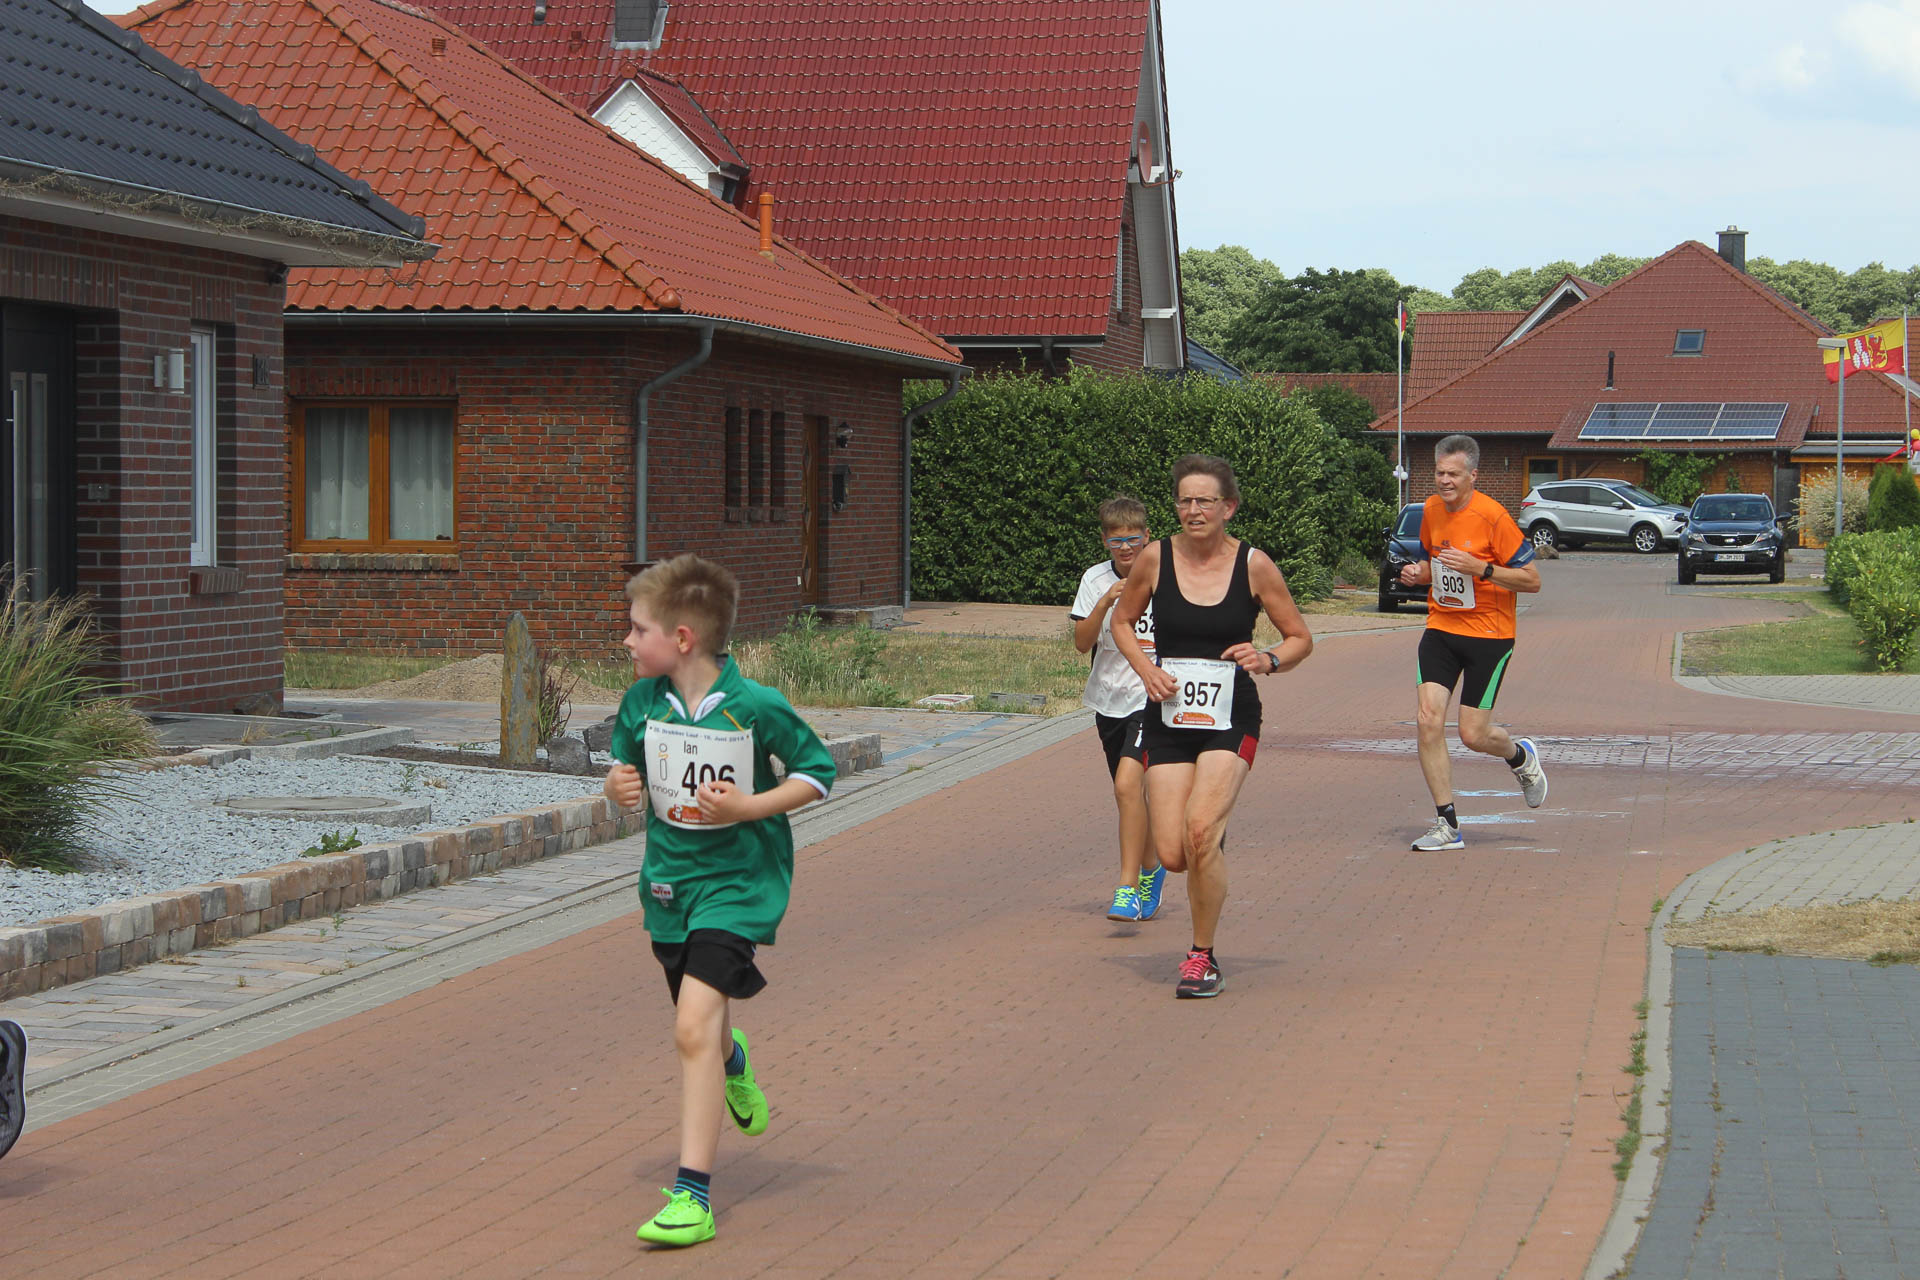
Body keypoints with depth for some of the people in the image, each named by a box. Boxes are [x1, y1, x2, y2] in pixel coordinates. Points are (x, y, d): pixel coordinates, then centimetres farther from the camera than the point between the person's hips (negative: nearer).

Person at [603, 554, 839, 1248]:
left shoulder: (756, 707, -17)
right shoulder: (641, 702, -2)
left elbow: (818, 770, -6)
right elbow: (625, 768, 13)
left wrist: (750, 807, -19)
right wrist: (618, 785, -10)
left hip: (737, 879, -6)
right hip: (668, 879, 6)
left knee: (694, 1024, -19)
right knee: (702, 1023, 20)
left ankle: (693, 1194, -15)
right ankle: (733, 1063, 60)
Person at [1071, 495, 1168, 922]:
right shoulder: (1095, 580, 1)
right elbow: (1081, 642, -6)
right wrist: (1105, 603, -20)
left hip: (1152, 699, -4)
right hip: (1109, 699, 4)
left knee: (1128, 784, -22)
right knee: (1128, 794, 14)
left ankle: (1128, 889, -21)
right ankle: (1150, 869, 39)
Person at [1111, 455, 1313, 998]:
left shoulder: (1254, 565, -4)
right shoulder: (1155, 559, -2)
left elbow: (1301, 637, 6)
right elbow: (1121, 621, 14)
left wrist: (1269, 660, -15)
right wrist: (1146, 669, -4)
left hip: (1231, 720, -2)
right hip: (1169, 718, 2)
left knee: (1200, 830, -23)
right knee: (1172, 854, -6)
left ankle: (1202, 956, -4)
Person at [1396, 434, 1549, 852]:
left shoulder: (1491, 516, -15)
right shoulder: (1431, 511, 4)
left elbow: (1532, 579, -12)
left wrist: (1479, 568, -24)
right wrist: (1418, 573, 1)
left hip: (1488, 633, -5)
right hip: (1441, 628, 5)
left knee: (1473, 734, -4)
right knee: (1428, 720, -11)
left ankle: (1521, 757, 33)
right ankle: (1447, 826, -2)